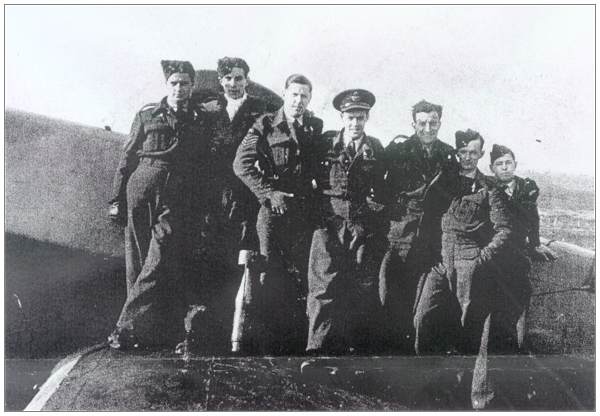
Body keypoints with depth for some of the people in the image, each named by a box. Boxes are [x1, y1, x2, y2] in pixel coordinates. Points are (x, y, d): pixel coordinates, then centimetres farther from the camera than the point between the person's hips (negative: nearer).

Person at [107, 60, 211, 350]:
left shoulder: (199, 122, 14)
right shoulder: (147, 115, 15)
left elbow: (203, 169, 12)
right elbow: (127, 158, 14)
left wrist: (197, 212, 5)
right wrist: (117, 198, 6)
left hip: (177, 200, -1)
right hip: (141, 191, 1)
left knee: (159, 264, -12)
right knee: (138, 261, -1)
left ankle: (128, 327, -10)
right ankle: (148, 332, 6)